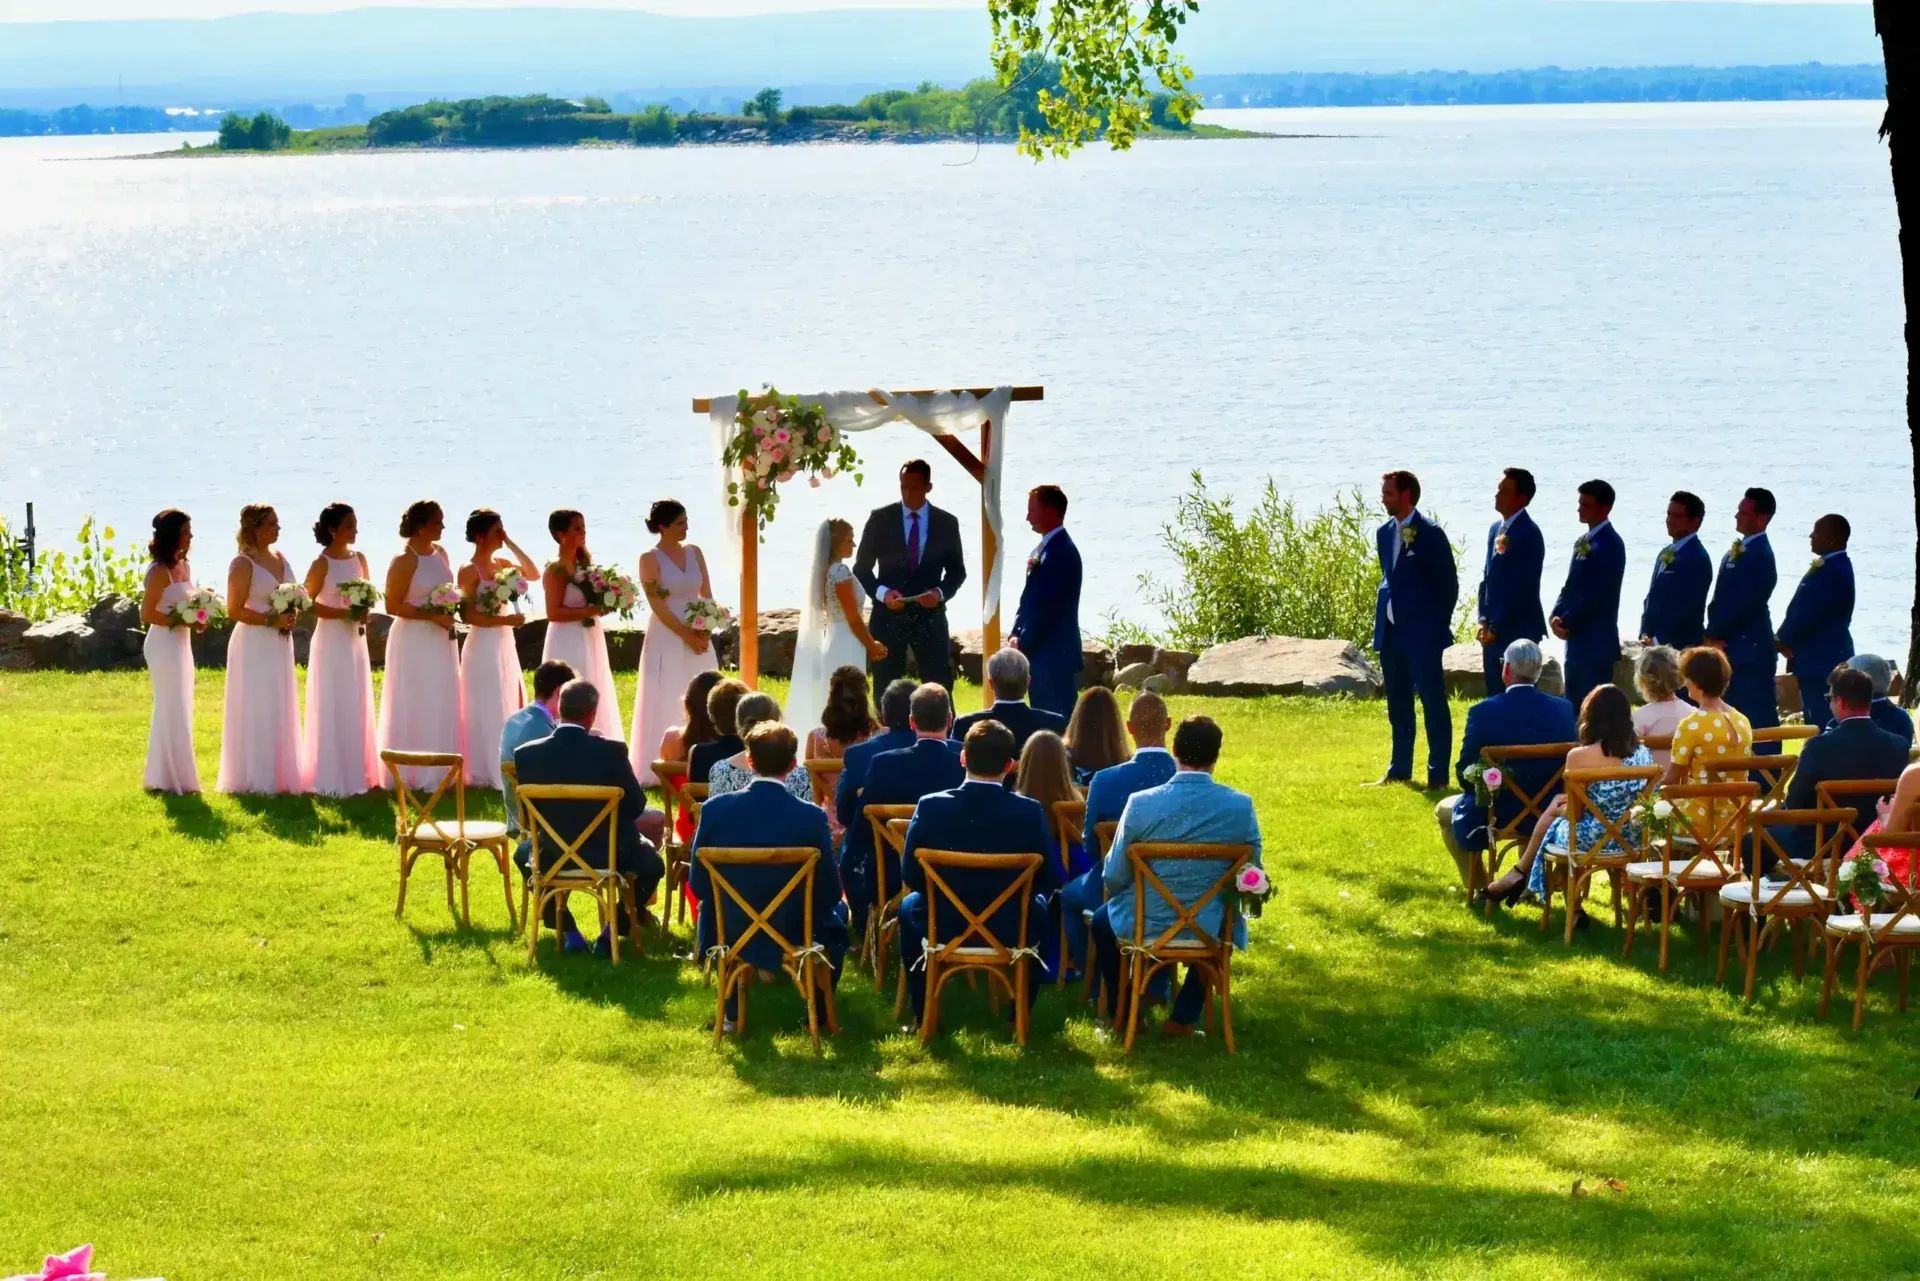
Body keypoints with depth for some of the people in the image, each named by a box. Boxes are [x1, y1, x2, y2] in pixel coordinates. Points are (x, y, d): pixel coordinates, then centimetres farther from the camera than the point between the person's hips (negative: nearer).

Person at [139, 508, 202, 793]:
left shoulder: (183, 566, 10)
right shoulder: (160, 571, -15)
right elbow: (147, 614, -18)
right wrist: (180, 621, -21)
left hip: (181, 644, 9)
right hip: (164, 645, -9)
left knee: (177, 711, 14)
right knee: (172, 711, -4)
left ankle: (165, 777, 22)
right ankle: (171, 779, 3)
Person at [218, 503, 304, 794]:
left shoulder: (280, 559, 11)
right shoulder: (243, 564, -11)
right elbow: (235, 610, -14)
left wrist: (291, 617, 2)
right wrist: (270, 620, -21)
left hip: (280, 645, 8)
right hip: (254, 645, -8)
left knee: (280, 712, 10)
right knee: (255, 712, -5)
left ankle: (278, 775, 16)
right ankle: (255, 779, -1)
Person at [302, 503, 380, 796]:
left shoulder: (359, 559, 8)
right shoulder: (322, 564, -10)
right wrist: (343, 613, -20)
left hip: (356, 640, 7)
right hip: (331, 640, -7)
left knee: (357, 708, 9)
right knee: (333, 709, -5)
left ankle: (357, 774, 15)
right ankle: (332, 779, -3)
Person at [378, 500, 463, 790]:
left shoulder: (440, 553, 8)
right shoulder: (405, 559, -15)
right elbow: (393, 605, -18)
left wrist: (452, 613, 3)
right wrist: (433, 616, -21)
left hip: (440, 641, 8)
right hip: (414, 642, -8)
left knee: (442, 707, 11)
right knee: (417, 708, -3)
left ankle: (439, 772, 18)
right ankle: (415, 776, 3)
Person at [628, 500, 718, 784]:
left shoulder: (694, 552, 7)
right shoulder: (650, 558, -9)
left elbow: (706, 595, 8)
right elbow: (656, 604, -13)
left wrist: (706, 630, -7)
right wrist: (686, 635, -16)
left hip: (698, 637, 5)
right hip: (667, 638, -5)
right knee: (667, 704, -3)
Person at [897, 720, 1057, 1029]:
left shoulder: (931, 806, -16)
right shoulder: (1029, 811, -16)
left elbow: (910, 877, -7)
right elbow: (1048, 880, -7)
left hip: (944, 927, 0)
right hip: (1012, 931, 0)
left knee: (909, 905, 35)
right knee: (1039, 905, 35)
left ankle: (924, 1014, 39)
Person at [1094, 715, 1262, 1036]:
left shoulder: (1141, 804, -18)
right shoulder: (1240, 807, -14)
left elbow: (1114, 878, -10)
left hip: (1143, 926, -1)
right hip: (1210, 930, 1)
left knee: (1102, 920, 34)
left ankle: (1123, 1013, 40)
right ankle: (1183, 1018, 35)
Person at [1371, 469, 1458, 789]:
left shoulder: (1430, 534, -11)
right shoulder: (1386, 533, 11)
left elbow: (1449, 584, -8)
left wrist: (1438, 626, -7)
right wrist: (1382, 615, 10)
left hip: (1422, 634, -8)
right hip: (1391, 631, 8)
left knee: (1433, 704, -3)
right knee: (1398, 706, 14)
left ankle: (1438, 775, -1)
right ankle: (1399, 770, 22)